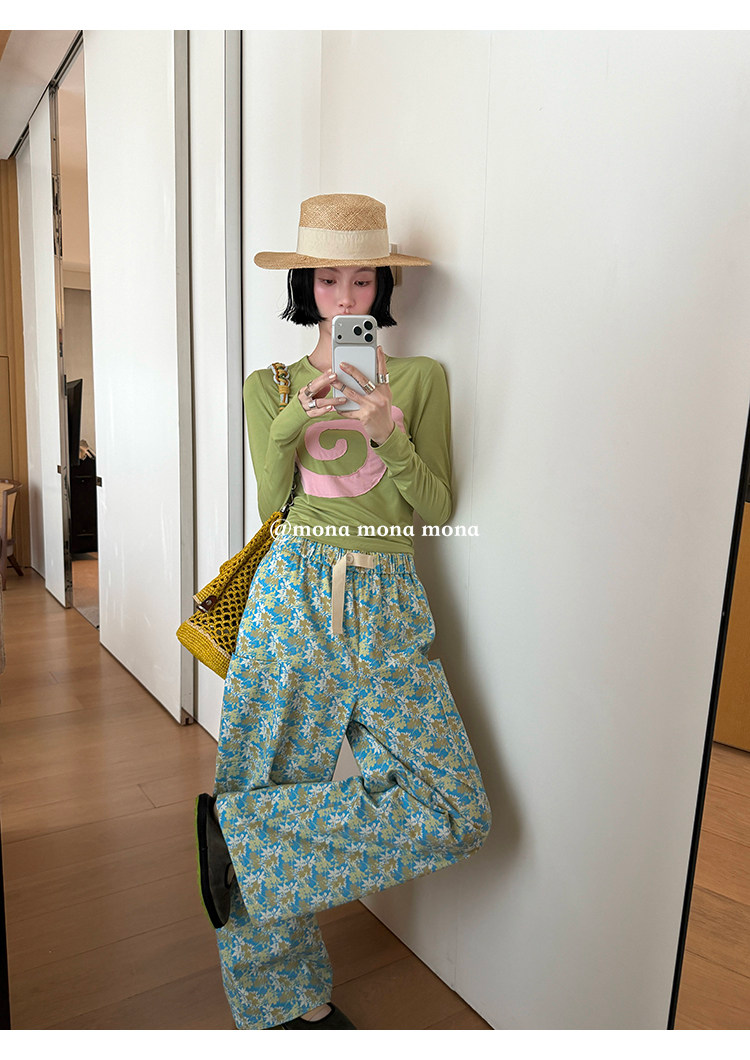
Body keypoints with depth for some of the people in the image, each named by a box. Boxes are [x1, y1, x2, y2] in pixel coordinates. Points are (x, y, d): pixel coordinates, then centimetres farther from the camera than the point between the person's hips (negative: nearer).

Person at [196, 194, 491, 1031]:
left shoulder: (420, 378, 8)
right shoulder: (271, 386, 11)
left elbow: (438, 508, 3)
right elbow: (271, 500, 2)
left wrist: (391, 437, -14)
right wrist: (296, 421, -14)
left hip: (388, 607, 1)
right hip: (294, 597, 0)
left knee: (454, 807, -5)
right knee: (282, 773, 2)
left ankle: (237, 828, 8)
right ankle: (295, 997, 23)